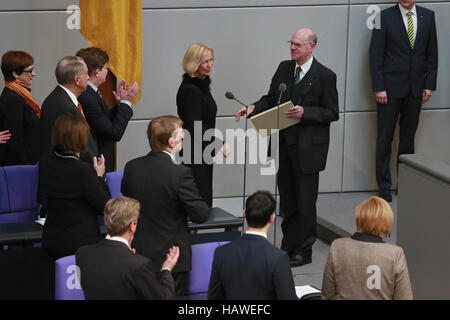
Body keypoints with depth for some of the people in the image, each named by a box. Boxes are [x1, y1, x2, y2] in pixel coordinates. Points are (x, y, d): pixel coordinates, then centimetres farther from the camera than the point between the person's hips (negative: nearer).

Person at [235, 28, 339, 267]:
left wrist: (305, 112, -21)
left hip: (308, 148, -6)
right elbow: (271, 98, 14)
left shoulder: (325, 76, -10)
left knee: (305, 201, 1)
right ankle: (288, 247, 24)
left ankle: (304, 252, 11)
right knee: (287, 200, 14)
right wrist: (253, 108, -5)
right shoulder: (284, 68, 8)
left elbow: (332, 113, -9)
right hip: (284, 144, 6)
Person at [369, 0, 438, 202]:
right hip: (391, 87, -3)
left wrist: (429, 85, 2)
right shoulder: (385, 17, -5)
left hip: (416, 88, 3)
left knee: (408, 138, 10)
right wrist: (378, 88, -11)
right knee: (385, 138, 1)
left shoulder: (427, 16, 5)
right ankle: (384, 188, 7)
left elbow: (432, 53, 9)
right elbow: (375, 54, -5)